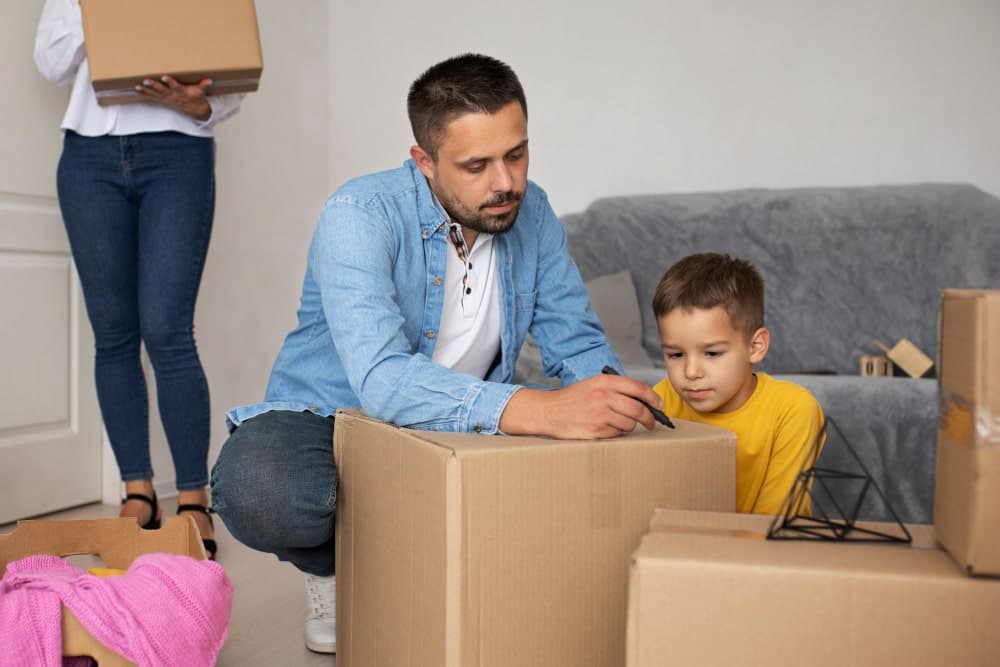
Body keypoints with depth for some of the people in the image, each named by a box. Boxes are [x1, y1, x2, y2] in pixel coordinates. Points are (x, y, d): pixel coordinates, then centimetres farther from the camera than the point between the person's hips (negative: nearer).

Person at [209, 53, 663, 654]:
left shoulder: (531, 212, -5)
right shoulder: (361, 216, -24)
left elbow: (579, 343, -2)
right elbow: (381, 379, -39)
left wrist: (609, 398, -28)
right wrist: (541, 409, -52)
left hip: (459, 430, 4)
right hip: (331, 419, -4)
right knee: (257, 491, -37)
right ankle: (334, 566, 1)